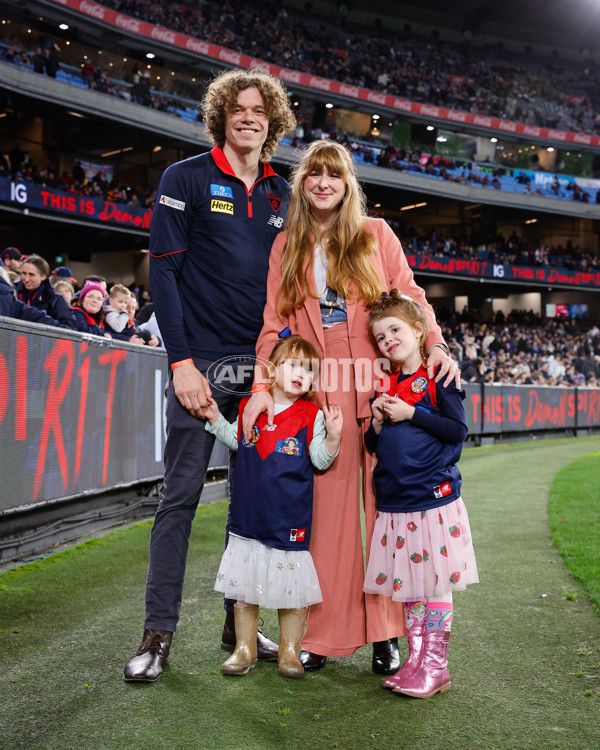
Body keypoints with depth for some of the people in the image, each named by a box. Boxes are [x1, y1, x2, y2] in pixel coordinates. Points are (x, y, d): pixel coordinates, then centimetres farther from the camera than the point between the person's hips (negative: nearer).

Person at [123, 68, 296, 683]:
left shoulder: (282, 195, 15)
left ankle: (240, 624, 20)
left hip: (264, 367, 5)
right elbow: (163, 271, -5)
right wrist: (181, 361, -13)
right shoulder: (186, 179, 2)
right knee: (180, 496, -2)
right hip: (202, 364, -4)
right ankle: (158, 632, 9)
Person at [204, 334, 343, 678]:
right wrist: (216, 418, 8)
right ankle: (245, 650, 26)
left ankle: (289, 652, 23)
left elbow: (320, 460, -4)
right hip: (249, 515, 3)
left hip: (290, 520, -3)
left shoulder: (312, 415, -4)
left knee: (292, 588, 6)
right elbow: (237, 440, 20)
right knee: (244, 586, 11)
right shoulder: (250, 406, 3)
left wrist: (332, 436, -20)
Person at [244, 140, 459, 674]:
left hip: (381, 385, -1)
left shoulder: (375, 234, 12)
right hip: (319, 390, 1)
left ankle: (385, 635, 9)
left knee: (385, 501, -1)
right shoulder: (286, 246, 15)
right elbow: (275, 321, 7)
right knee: (328, 506, -1)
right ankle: (325, 635, 10)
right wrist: (264, 385, -7)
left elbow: (409, 296, 8)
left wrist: (436, 345, -10)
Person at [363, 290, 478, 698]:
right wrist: (377, 422, -4)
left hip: (434, 499, -6)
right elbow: (373, 445, 16)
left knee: (435, 585, 1)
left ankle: (435, 665, 10)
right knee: (408, 587, 11)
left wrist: (411, 414, -15)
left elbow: (458, 429, -11)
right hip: (395, 502, 6)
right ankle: (416, 660, 22)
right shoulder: (385, 386, 13)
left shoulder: (438, 376, -3)